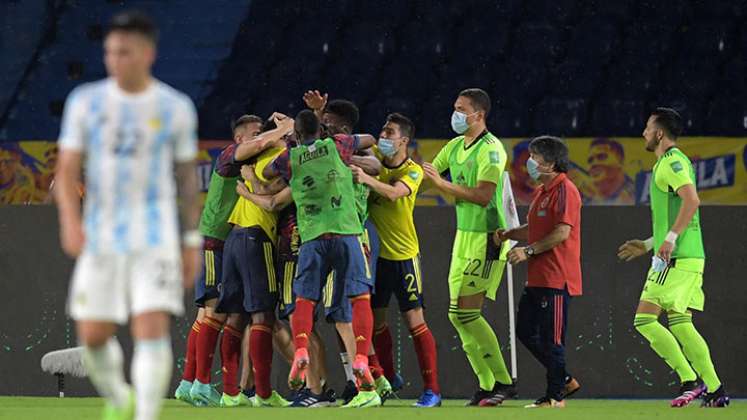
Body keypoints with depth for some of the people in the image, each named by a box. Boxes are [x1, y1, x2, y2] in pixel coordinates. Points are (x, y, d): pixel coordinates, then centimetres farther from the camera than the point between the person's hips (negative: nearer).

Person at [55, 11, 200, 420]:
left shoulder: (176, 107, 1)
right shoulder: (85, 101, 1)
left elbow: (187, 176, 10)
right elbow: (67, 169, -1)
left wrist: (192, 241, 9)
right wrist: (70, 220, -18)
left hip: (155, 237, -2)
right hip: (100, 237, 2)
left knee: (152, 329, -16)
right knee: (94, 337, 4)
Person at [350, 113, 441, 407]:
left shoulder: (413, 171, -11)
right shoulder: (375, 159, 3)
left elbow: (393, 193, -30)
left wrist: (366, 178, -46)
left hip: (403, 255, -5)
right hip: (374, 252, 5)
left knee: (414, 321, -5)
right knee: (374, 320, 9)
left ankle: (432, 389, -3)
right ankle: (387, 379, 23)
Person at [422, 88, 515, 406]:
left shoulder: (491, 149, -14)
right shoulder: (455, 146, 13)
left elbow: (483, 195, -23)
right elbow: (427, 172, 21)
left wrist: (441, 183, -20)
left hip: (486, 239, -9)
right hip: (464, 237, 9)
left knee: (467, 314, -13)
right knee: (458, 315, 5)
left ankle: (503, 382, -6)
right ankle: (487, 385, 9)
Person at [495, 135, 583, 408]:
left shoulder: (564, 191, -12)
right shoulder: (541, 192, 19)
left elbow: (561, 233, -20)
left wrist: (528, 251, -18)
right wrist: (508, 234, 8)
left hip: (556, 278, -10)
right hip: (537, 278, 10)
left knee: (551, 339, -6)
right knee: (525, 331, 12)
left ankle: (555, 396, 2)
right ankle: (564, 381, 20)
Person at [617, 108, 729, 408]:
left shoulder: (671, 162, -10)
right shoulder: (672, 162, 21)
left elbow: (691, 200, -26)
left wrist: (670, 238, -27)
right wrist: (649, 244, 30)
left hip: (677, 259, -10)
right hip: (689, 257, 10)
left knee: (645, 320, -9)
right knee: (680, 324, 9)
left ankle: (690, 381, -13)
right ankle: (714, 390, 4)